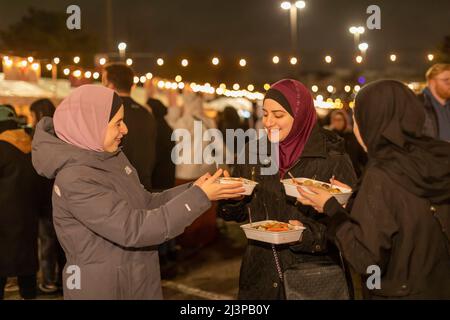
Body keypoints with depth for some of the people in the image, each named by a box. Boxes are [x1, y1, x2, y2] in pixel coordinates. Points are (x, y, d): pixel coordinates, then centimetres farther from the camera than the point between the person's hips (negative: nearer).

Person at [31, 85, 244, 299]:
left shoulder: (112, 157, 3)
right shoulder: (76, 179, -24)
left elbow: (147, 204, 10)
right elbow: (134, 229, -28)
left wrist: (193, 189, -4)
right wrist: (199, 196, -25)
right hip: (100, 288, -8)